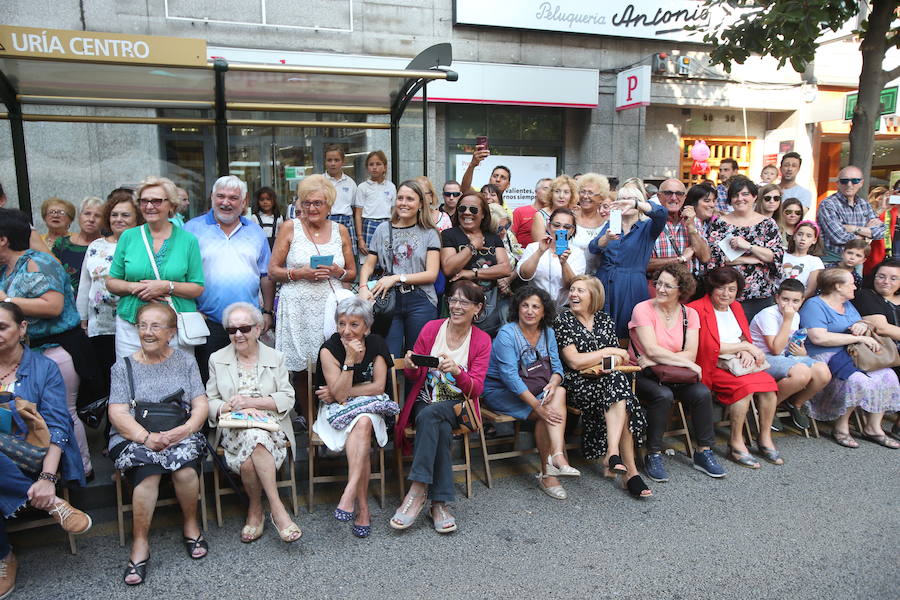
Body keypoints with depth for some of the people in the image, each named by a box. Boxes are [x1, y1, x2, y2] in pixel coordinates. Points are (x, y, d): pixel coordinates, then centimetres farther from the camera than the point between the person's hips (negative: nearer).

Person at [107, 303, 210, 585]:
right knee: (147, 469, -31)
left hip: (180, 435, 0)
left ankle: (191, 524, -1)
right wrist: (147, 438, -18)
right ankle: (140, 543, -14)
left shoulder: (185, 361, 12)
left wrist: (185, 429, -15)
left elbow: (201, 406, 6)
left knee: (186, 469, -29)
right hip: (133, 438, 0)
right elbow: (117, 414, -1)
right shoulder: (123, 366, 10)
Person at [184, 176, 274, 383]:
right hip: (207, 321, -2)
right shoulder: (192, 229, 3)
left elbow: (266, 275, 15)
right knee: (206, 381, 3)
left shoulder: (256, 232, 12)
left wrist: (267, 311, 10)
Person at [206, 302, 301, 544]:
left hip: (271, 427, -1)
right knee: (253, 436, -35)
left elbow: (288, 399, 2)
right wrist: (234, 407, -13)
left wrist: (252, 401, -12)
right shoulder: (217, 359, 15)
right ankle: (276, 508, -23)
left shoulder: (275, 358, 11)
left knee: (249, 460, -35)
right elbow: (209, 402, 8)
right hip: (233, 431, 1)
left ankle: (256, 510, -15)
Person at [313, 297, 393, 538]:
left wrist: (341, 393, -11)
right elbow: (340, 394, -18)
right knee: (362, 425, -33)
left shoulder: (376, 344, -4)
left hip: (368, 408, 2)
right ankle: (362, 508, -32)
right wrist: (350, 359, -28)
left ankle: (349, 495, -36)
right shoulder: (329, 349, -11)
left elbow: (379, 387, -6)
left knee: (363, 422, -34)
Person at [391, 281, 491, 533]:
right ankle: (439, 503, -28)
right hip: (425, 402, 1)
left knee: (430, 414, -34)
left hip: (457, 406, -1)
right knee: (440, 429, -33)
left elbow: (475, 390, -8)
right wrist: (411, 367, -18)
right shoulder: (431, 328, 2)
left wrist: (456, 371, -28)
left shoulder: (482, 341, 0)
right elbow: (414, 377, 6)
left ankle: (417, 491, -31)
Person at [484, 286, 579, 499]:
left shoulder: (547, 332, 6)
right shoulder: (507, 334, -16)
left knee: (560, 392, -24)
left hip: (529, 388, 6)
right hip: (499, 391, -6)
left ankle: (556, 456, -33)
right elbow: (510, 376, -24)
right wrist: (538, 406, -30)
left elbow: (556, 365, 2)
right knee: (546, 414, -25)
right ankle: (548, 472, -17)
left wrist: (553, 383, -24)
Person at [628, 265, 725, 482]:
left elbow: (691, 354, -7)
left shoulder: (690, 314, 5)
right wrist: (686, 362, -14)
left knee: (702, 393, -22)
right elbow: (652, 350, -17)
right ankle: (653, 456, -17)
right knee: (663, 395, -33)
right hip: (642, 374, -4)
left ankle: (704, 452, -4)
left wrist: (656, 361, -17)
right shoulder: (643, 309, -8)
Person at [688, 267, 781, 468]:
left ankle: (765, 439, -5)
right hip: (713, 368, -7)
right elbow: (710, 347, -14)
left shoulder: (736, 307, 16)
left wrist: (747, 351, -7)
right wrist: (746, 346, -9)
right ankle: (736, 443, -16)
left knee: (767, 382, -20)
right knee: (745, 385, -30)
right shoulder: (698, 309, -10)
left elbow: (745, 338, 18)